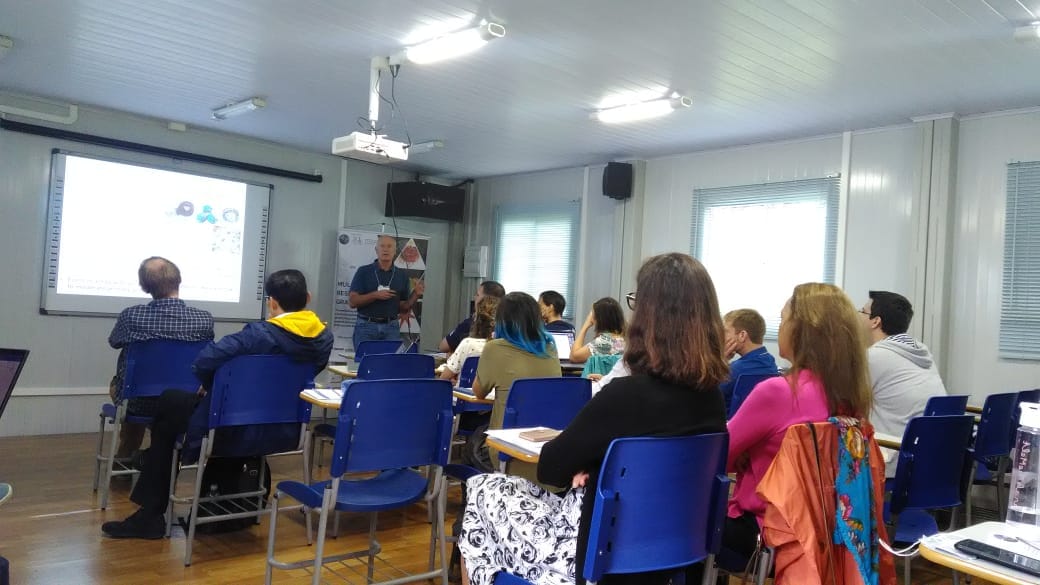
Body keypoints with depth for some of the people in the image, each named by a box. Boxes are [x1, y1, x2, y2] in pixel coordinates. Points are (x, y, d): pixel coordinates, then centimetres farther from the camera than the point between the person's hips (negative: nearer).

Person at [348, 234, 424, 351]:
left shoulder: (402, 276, 8)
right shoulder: (363, 271, 2)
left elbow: (403, 309, 10)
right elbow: (352, 302, -5)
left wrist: (416, 294, -6)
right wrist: (375, 295, -17)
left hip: (391, 328, 2)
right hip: (366, 326, -2)